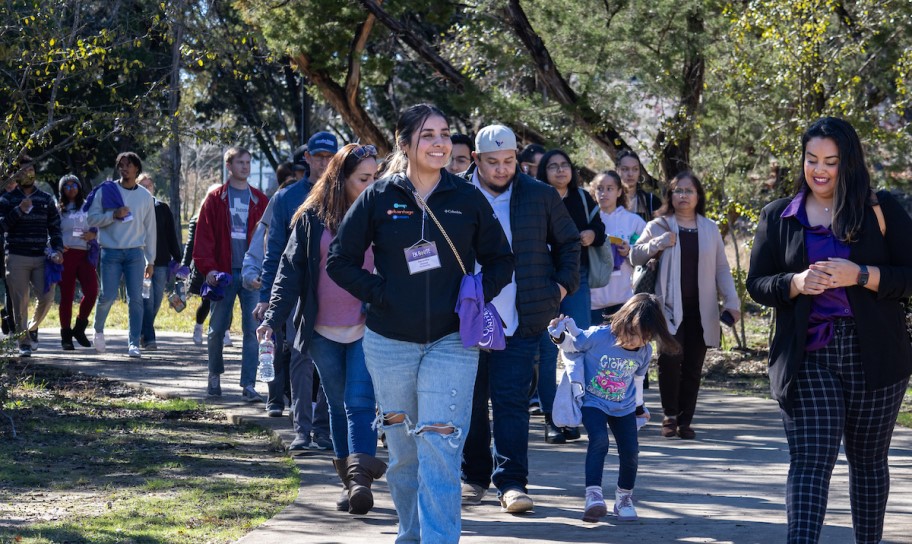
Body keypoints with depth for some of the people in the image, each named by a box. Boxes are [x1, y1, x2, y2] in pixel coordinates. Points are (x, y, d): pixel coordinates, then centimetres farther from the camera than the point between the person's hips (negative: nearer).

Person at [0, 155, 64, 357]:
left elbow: (55, 227, 12)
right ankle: (23, 342, 5)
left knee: (47, 297, -7)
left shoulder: (46, 199, 12)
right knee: (20, 302, -3)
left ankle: (32, 327, 20)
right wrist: (19, 210, -15)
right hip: (16, 257, -2)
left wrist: (58, 250, -2)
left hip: (41, 257, 2)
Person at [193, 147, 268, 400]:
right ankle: (215, 376, 25)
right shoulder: (215, 199, 4)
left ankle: (249, 385, -3)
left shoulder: (260, 200, 9)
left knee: (252, 330, -4)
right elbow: (204, 235, -1)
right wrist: (208, 267, -11)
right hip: (224, 274, -1)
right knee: (217, 330, 6)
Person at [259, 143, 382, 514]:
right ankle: (350, 483, 15)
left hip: (368, 331, -2)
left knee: (360, 404, -12)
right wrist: (273, 317, -7)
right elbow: (291, 269, 4)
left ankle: (361, 479, -19)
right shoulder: (312, 218, 4)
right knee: (338, 407, 8)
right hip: (323, 333, 2)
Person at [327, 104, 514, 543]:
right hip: (389, 342, 1)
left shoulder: (468, 199, 2)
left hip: (452, 341, -1)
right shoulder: (379, 198, 0)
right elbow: (340, 260, 4)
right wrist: (378, 294, -7)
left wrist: (476, 297, -5)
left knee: (439, 451, -12)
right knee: (402, 452, 12)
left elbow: (500, 260, 11)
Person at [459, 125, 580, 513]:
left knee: (511, 400, -6)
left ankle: (511, 481, -4)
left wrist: (564, 284, 7)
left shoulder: (541, 196, 3)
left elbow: (568, 241, 17)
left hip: (521, 321, -1)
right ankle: (474, 476, 20)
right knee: (470, 400, 8)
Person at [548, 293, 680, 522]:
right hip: (593, 402, -4)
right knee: (599, 440, -27)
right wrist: (559, 336, -24)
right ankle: (593, 495, -30)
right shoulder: (598, 336, -21)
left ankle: (624, 497, 21)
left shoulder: (644, 352, -7)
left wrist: (639, 407, 24)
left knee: (630, 451, -1)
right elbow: (572, 345, -4)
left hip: (624, 407, 4)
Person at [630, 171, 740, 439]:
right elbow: (634, 256, 5)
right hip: (670, 307, -2)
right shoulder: (659, 226, 7)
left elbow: (721, 269, 14)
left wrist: (731, 301, 5)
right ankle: (670, 415, -2)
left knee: (693, 367, 2)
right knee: (671, 358, -18)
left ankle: (685, 421, 12)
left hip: (700, 311, 3)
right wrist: (657, 244, -13)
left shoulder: (710, 229, 13)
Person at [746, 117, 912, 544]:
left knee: (868, 459, 12)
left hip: (874, 356, 0)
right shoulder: (778, 217, 7)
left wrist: (860, 276, -17)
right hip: (807, 359, 0)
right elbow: (757, 284, 8)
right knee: (810, 461, -10)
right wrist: (796, 283, -12)